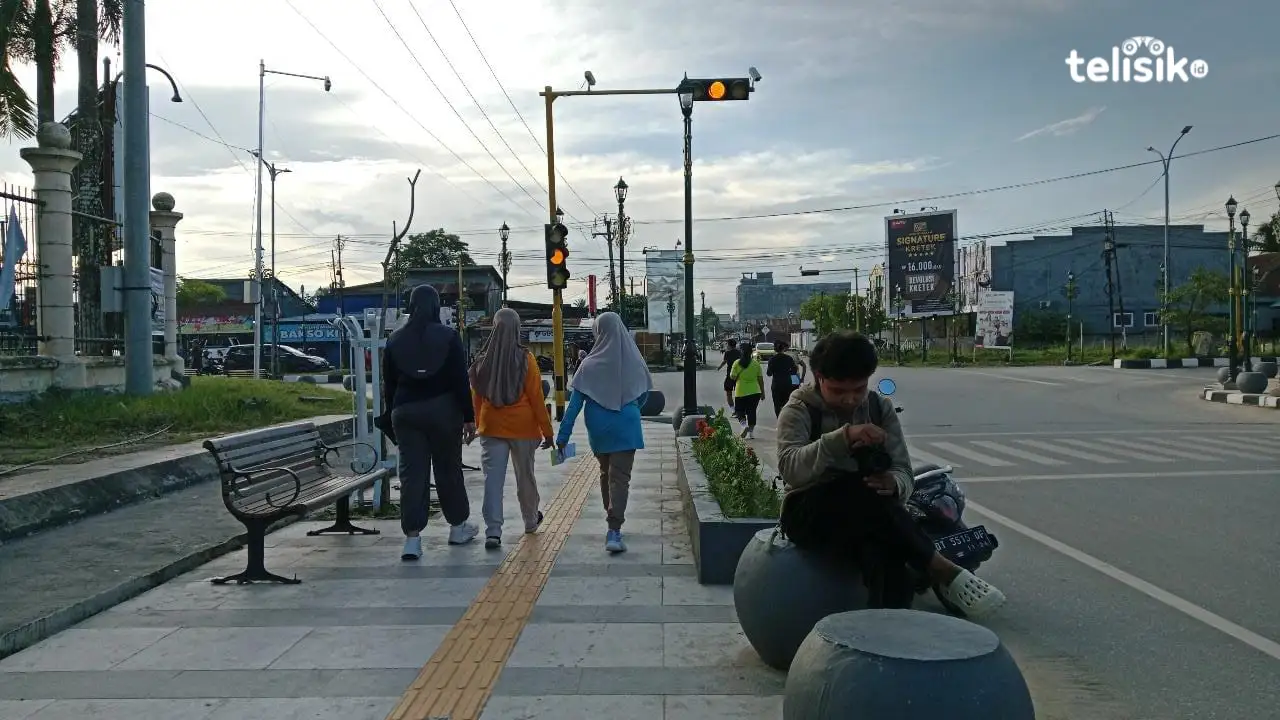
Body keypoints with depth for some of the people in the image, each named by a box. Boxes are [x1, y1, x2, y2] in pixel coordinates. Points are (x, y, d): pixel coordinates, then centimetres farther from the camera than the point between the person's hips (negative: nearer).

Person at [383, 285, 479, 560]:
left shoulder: (396, 339, 5)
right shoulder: (448, 336, -4)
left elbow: (388, 383, 8)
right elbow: (461, 381, -7)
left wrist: (392, 415, 15)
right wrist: (469, 418, -3)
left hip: (405, 411, 2)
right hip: (443, 410, -2)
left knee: (411, 473, 2)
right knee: (449, 468, 11)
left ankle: (412, 538, -4)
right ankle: (458, 527, 26)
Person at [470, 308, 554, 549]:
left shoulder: (483, 361, -1)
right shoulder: (525, 359, -10)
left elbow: (476, 398, 7)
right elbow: (536, 397, -8)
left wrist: (479, 425, 20)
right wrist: (547, 431, -2)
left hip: (491, 428, 1)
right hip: (523, 427, -1)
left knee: (493, 479, -1)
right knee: (525, 476, 16)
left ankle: (493, 531, -11)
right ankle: (531, 520, 36)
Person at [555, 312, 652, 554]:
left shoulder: (590, 365, -8)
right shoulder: (634, 361, -5)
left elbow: (575, 403, -9)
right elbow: (643, 394, 10)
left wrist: (563, 435, -5)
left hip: (599, 431, 1)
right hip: (626, 429, -1)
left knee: (606, 473, 20)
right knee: (620, 477, -3)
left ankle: (612, 522, 34)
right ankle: (614, 531, -16)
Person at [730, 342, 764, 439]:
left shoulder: (737, 363, -8)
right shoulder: (756, 363, -3)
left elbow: (732, 377, -4)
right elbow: (760, 379, 1)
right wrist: (762, 392, 9)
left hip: (741, 392, -2)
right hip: (755, 391, 2)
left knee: (739, 410, 11)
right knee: (752, 411, 11)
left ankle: (744, 425, -15)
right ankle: (751, 432, 11)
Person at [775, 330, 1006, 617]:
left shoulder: (880, 408, 5)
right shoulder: (799, 411, -6)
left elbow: (903, 473, -1)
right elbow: (790, 468, -26)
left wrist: (893, 484, -27)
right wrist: (843, 436, -39)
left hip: (870, 518, 3)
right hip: (810, 513, -3)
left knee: (885, 550, -34)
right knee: (866, 495, -34)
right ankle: (944, 572, -26)